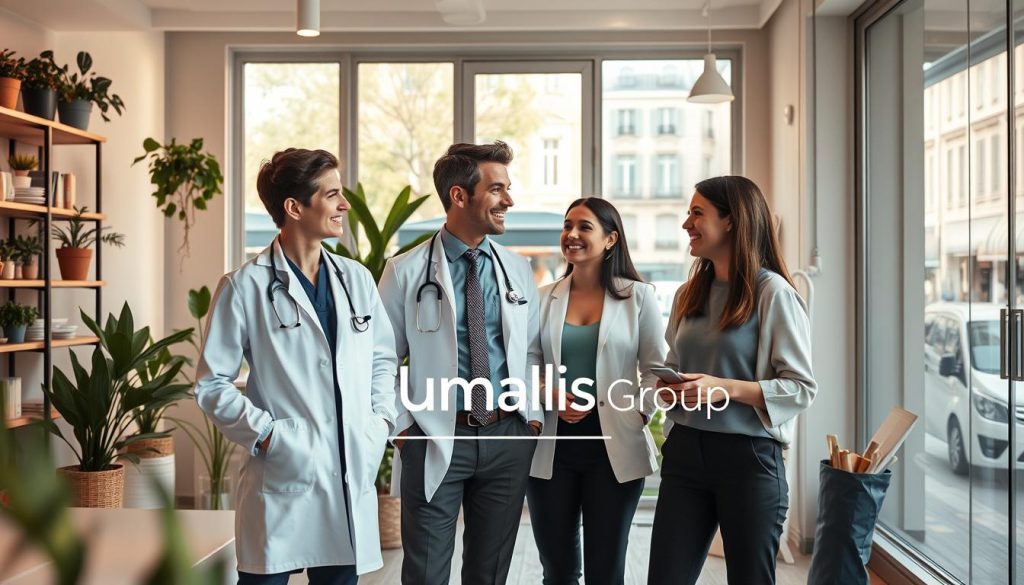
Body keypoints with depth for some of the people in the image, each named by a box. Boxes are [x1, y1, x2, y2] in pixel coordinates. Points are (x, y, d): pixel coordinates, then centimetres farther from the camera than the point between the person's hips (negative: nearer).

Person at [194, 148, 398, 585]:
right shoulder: (245, 287, -6)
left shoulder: (357, 279, 8)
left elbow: (384, 358, 17)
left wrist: (381, 421, 4)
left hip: (353, 478, 5)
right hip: (283, 478, -4)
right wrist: (267, 435, -12)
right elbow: (212, 385, -4)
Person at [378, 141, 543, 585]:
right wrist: (402, 427, -6)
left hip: (508, 438, 4)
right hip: (435, 441, -3)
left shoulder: (518, 270, 7)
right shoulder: (406, 271, -6)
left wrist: (533, 414, 4)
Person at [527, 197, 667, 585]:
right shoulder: (542, 299, 6)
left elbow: (656, 369, 3)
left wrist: (637, 416, -9)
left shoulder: (638, 296, 2)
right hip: (550, 448, 2)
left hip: (614, 448, -2)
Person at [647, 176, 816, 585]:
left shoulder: (772, 293, -9)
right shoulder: (689, 294, 10)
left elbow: (801, 387, -11)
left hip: (748, 458, -5)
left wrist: (726, 388, -21)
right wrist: (666, 388, -2)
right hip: (685, 452, 6)